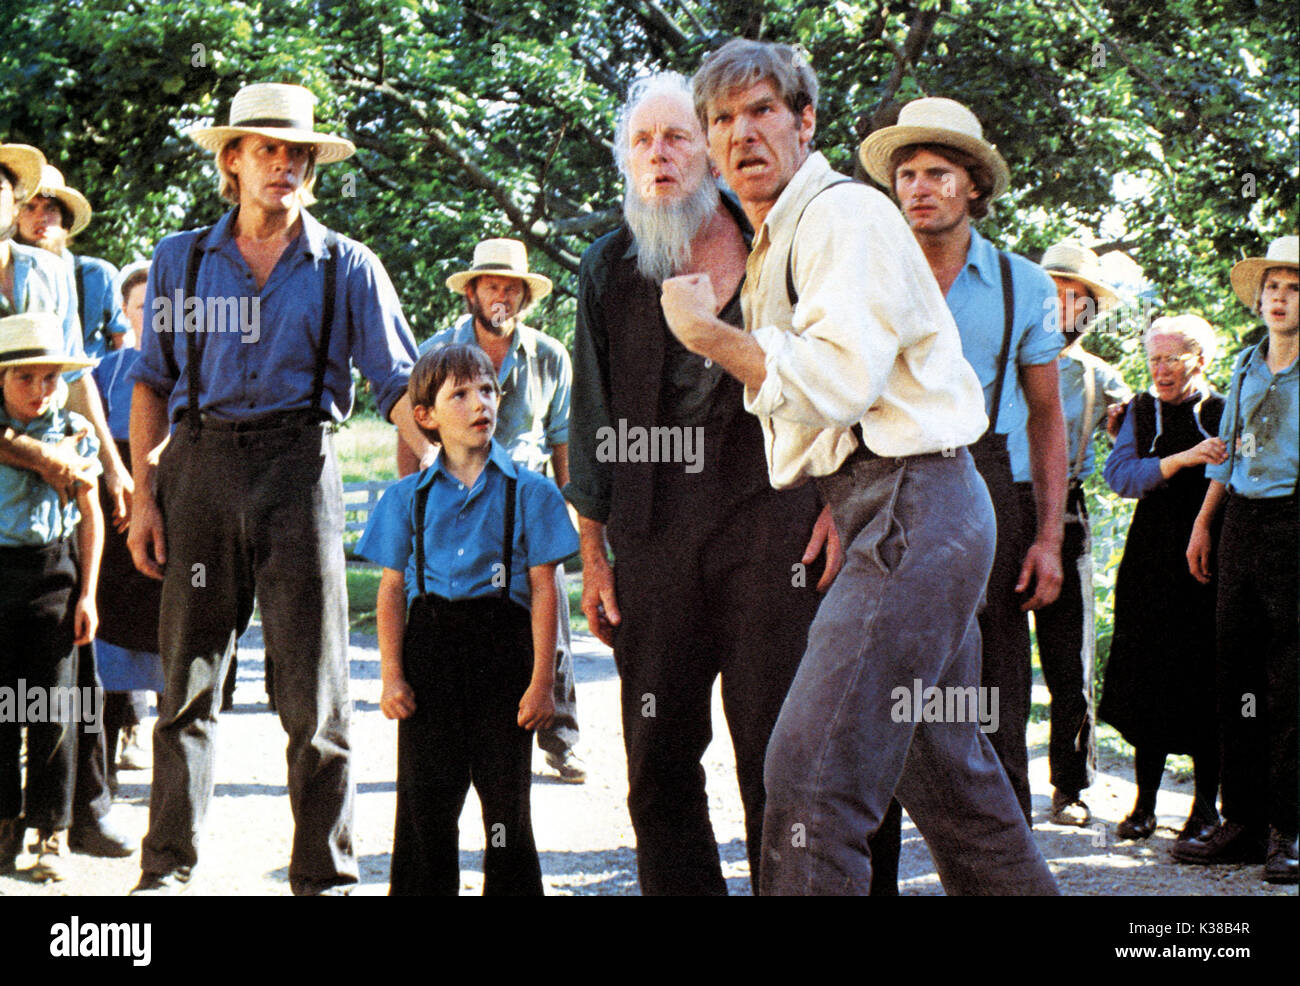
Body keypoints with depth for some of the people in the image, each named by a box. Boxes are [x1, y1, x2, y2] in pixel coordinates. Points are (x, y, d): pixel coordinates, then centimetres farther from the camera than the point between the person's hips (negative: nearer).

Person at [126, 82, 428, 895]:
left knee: (316, 687, -1)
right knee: (188, 678, 3)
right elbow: (153, 381, 13)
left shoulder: (347, 267, 7)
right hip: (198, 466, 1)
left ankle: (326, 874, 6)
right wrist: (144, 494, 4)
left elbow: (400, 384, 5)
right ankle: (169, 868, 11)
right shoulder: (181, 259, 11)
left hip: (299, 467, -1)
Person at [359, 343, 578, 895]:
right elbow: (392, 590, 7)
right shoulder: (408, 497, 7)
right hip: (429, 646, 1)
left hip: (502, 644, -1)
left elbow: (543, 590, 0)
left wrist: (542, 680, -5)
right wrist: (391, 676, -2)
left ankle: (511, 890, 14)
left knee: (505, 796, 4)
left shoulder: (528, 492, 2)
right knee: (424, 795, 5)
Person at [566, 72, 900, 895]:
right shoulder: (610, 267, 12)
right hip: (653, 532, 3)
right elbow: (593, 418, 14)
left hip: (770, 517, -2)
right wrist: (593, 551, 11)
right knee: (658, 756, 2)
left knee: (777, 748, -4)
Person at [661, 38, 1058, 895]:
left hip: (916, 509, -11)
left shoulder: (847, 214, -10)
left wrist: (707, 333, -12)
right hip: (889, 514, 11)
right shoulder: (776, 244, 21)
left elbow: (836, 380, -20)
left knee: (812, 774, -16)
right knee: (952, 774, 16)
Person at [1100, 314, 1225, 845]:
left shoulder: (1223, 414, 1)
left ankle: (1206, 805, 11)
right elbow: (1120, 475, -6)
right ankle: (1145, 804, 11)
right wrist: (1182, 459, -18)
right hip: (1151, 561, 2)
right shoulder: (1142, 412, 9)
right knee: (1146, 680, 2)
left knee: (1204, 683, -1)